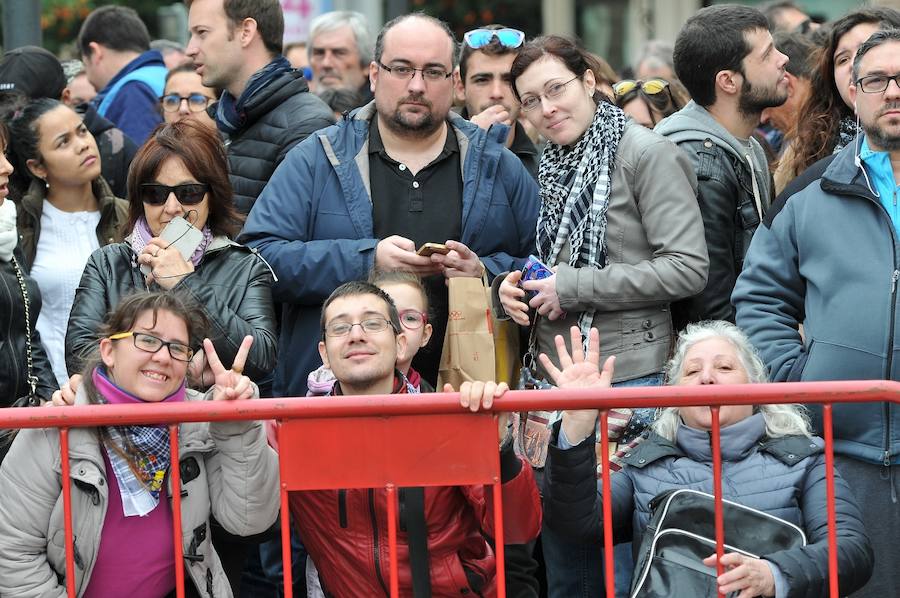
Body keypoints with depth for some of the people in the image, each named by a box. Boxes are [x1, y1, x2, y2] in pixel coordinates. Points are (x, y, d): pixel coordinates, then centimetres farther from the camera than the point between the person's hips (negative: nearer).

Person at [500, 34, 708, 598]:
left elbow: (688, 267, -15)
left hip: (629, 377, -7)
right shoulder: (549, 168, 14)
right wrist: (514, 285, 2)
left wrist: (572, 288, -15)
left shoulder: (646, 153, -8)